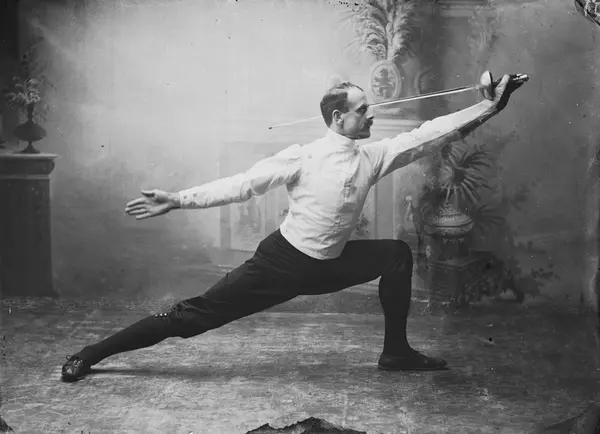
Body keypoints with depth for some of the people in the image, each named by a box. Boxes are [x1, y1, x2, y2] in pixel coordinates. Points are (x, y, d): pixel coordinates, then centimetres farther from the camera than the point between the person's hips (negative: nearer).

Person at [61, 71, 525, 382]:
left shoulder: (373, 157, -2)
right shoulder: (303, 158, -17)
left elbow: (429, 136, -3)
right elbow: (243, 184, -18)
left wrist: (488, 107, -6)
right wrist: (179, 200, -24)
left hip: (328, 266, 6)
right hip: (282, 262, -6)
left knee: (397, 254, 1)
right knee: (198, 314, -9)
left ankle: (396, 351, 12)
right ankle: (91, 354, -1)